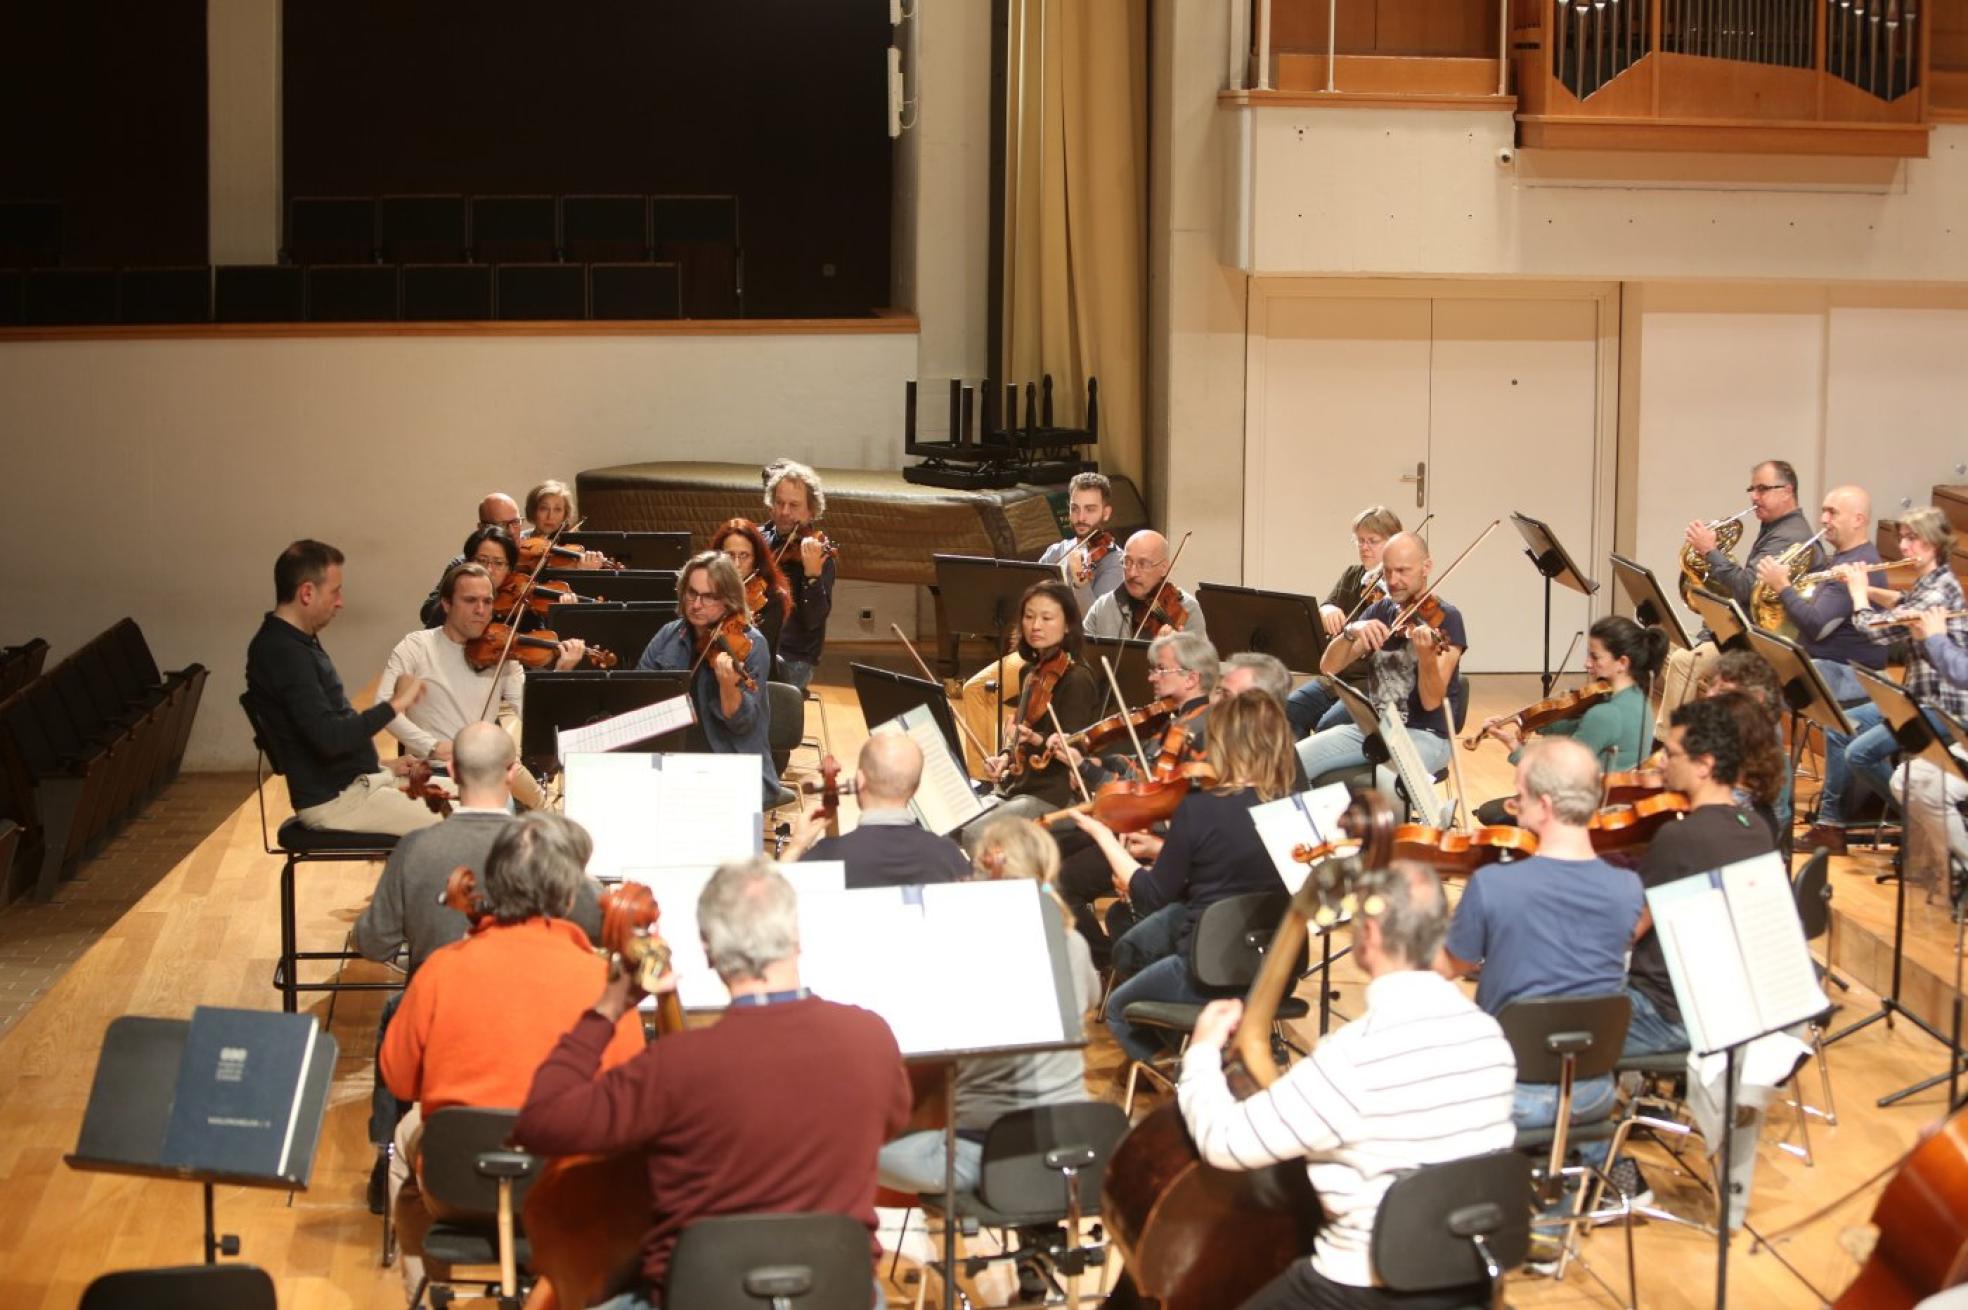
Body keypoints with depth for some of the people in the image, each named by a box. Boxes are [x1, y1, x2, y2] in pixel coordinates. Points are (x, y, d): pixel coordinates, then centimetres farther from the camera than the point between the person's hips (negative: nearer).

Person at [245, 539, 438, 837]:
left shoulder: (295, 643, 12)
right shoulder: (283, 653, -21)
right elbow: (329, 737, -30)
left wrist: (380, 766, 14)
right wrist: (395, 704, -22)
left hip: (354, 782, 10)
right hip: (333, 800, -10)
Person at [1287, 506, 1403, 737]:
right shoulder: (1351, 577, 13)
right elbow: (1319, 616, 2)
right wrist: (1326, 611, -22)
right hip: (1337, 677, 6)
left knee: (1328, 725, -27)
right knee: (1287, 711, -15)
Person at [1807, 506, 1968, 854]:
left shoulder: (1939, 589, -20)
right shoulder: (1925, 583, 12)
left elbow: (1880, 632, -23)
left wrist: (1858, 593, -7)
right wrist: (1864, 589, 3)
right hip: (1917, 696, 10)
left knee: (1860, 753, -17)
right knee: (1838, 728, 7)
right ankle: (1830, 824, 9)